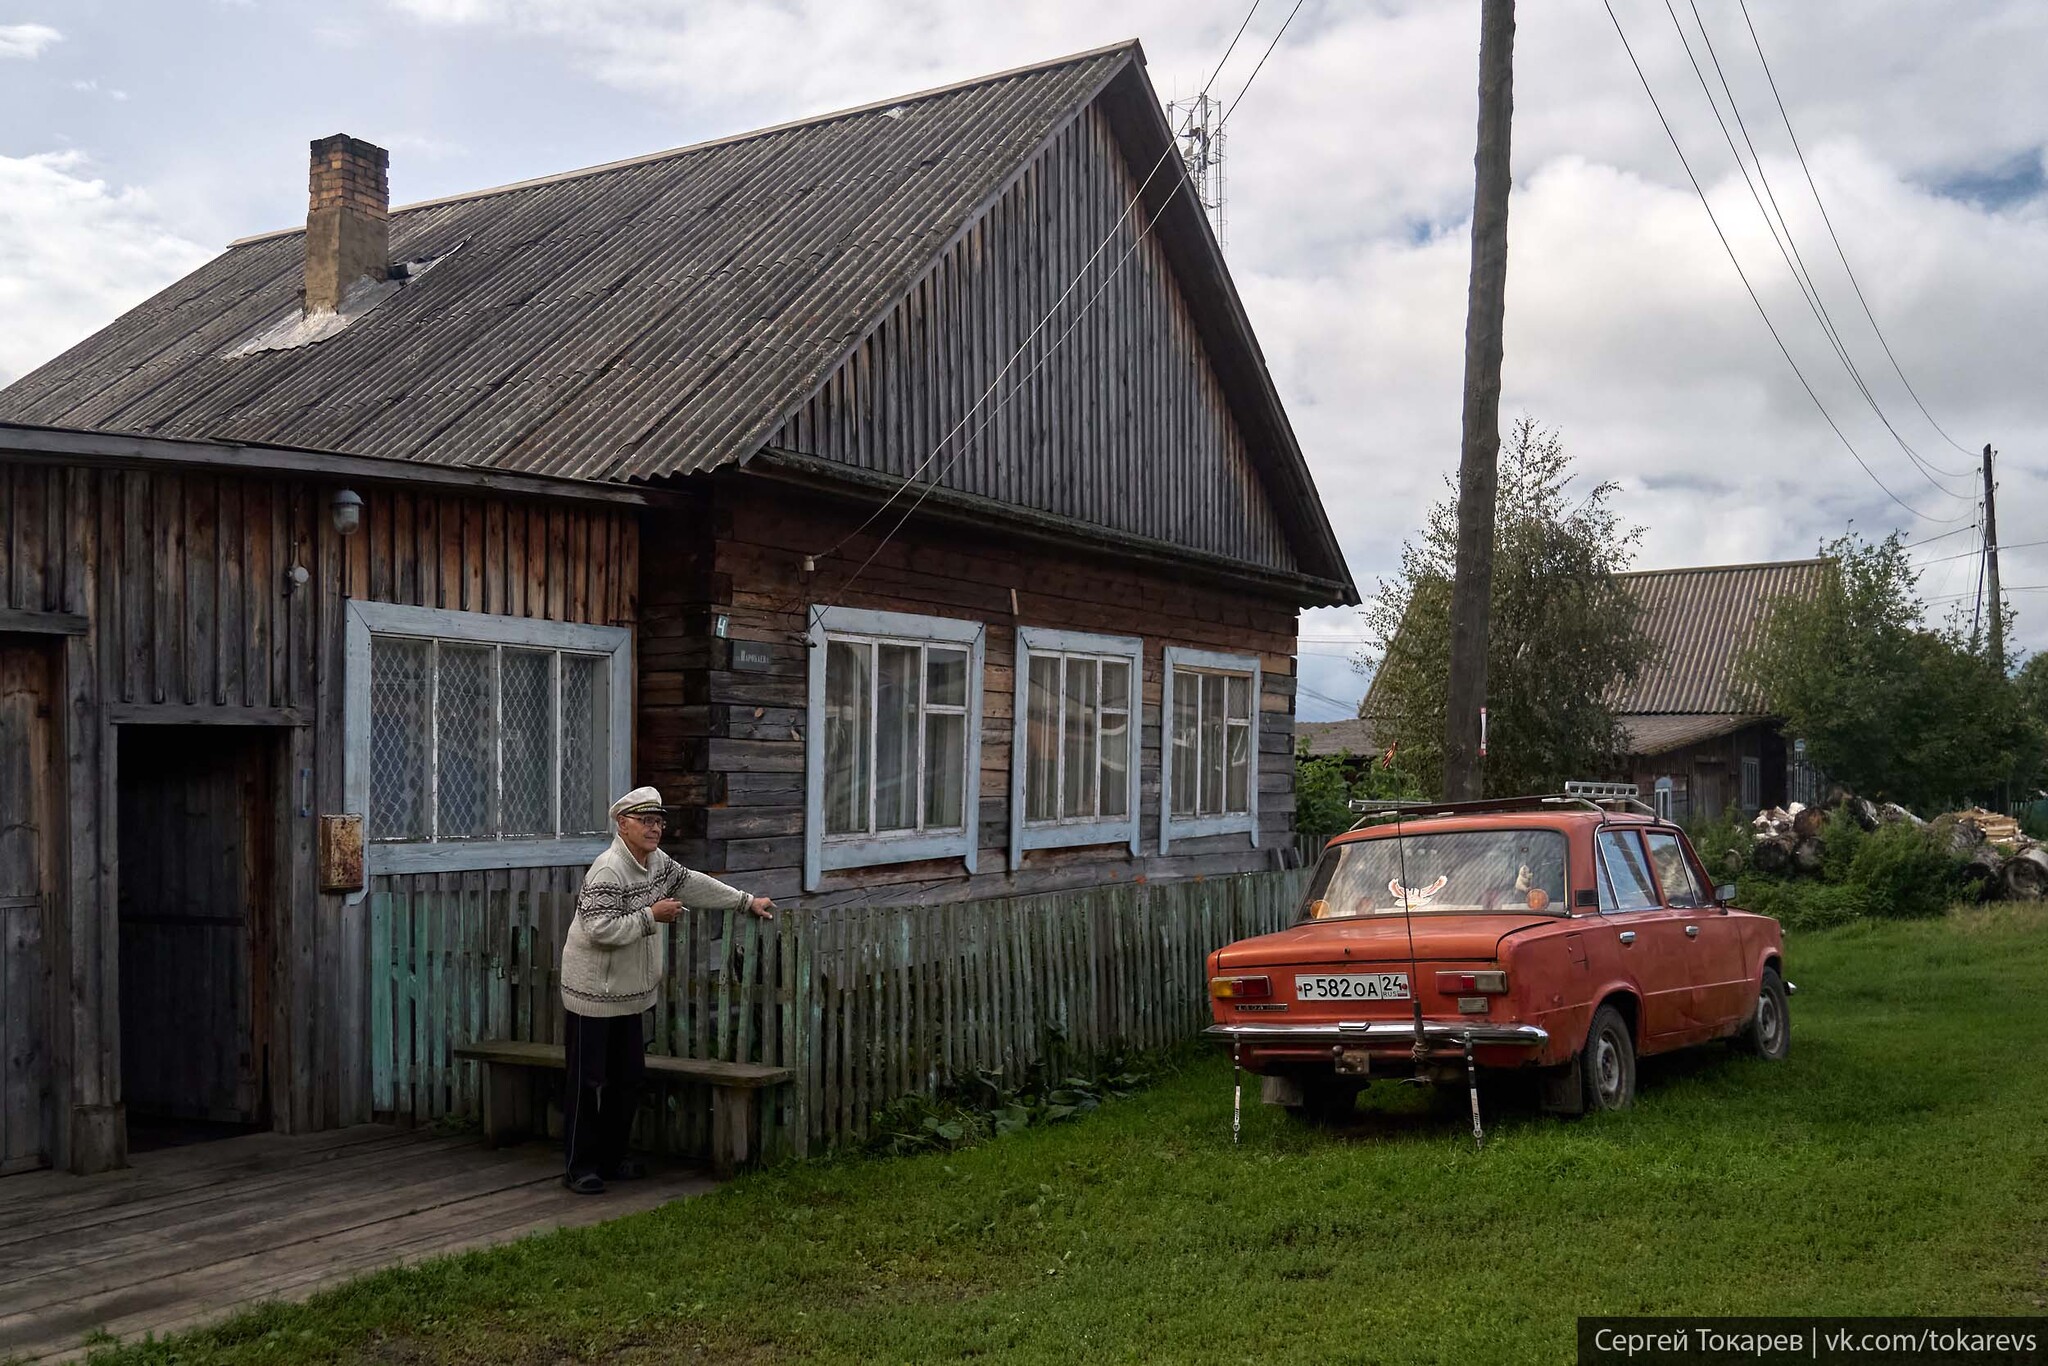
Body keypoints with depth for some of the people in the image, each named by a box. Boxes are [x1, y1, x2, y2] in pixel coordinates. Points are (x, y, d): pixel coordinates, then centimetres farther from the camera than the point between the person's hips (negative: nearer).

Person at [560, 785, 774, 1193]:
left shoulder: (657, 862, 6)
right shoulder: (608, 870, -22)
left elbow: (693, 884, 20)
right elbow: (600, 929, -29)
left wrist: (747, 901, 23)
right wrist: (652, 916, -22)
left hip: (631, 994, 9)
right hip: (593, 995, -9)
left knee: (627, 1079, 14)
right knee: (589, 1083, -2)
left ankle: (611, 1159, 26)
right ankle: (579, 1168, 7)